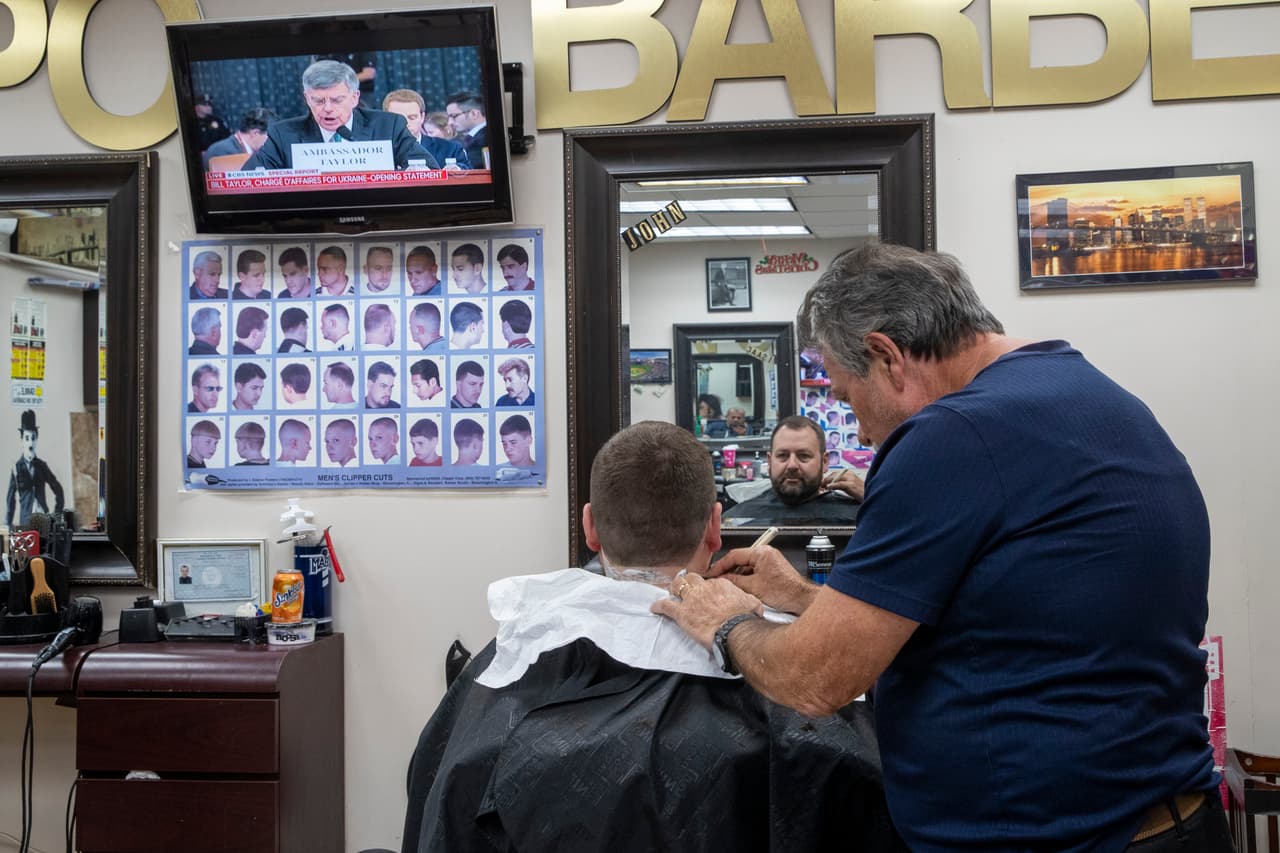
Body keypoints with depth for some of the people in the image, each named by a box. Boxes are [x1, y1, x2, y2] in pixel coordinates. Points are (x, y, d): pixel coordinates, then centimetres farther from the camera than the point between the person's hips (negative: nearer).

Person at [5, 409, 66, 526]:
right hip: (25, 520, -2)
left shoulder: (42, 465, 9)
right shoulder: (16, 468, 3)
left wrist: (57, 514, 9)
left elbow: (58, 490, 16)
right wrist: (8, 525, 3)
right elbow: (11, 499, 6)